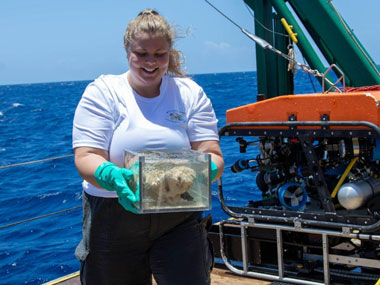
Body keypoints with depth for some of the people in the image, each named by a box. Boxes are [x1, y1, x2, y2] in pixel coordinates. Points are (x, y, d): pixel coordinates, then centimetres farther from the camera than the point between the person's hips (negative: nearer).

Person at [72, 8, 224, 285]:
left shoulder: (190, 93, 4)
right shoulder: (102, 92, -1)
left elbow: (212, 155, -3)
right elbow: (86, 157, -11)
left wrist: (207, 170, -27)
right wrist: (110, 176, -33)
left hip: (179, 219, 1)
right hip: (113, 218, 0)